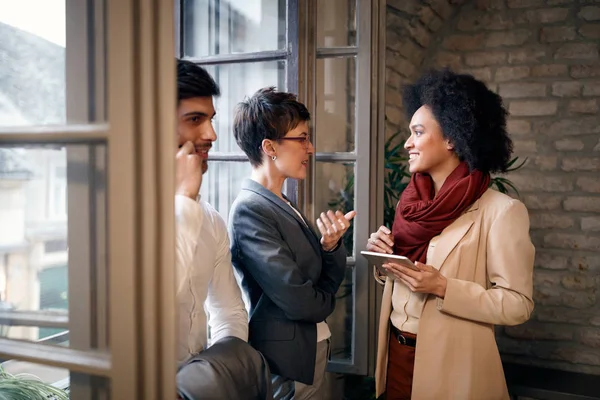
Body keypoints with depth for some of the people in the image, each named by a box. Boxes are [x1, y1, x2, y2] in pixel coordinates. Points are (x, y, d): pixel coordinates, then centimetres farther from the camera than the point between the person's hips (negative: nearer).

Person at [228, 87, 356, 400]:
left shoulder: (283, 206, 4)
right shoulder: (249, 210, -21)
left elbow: (329, 280, 5)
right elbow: (299, 301, -23)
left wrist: (331, 245, -15)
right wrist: (326, 299, -2)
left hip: (309, 353, 8)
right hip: (287, 369, -8)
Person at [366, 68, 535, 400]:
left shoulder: (501, 211, -16)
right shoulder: (412, 201, 4)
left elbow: (517, 304, -15)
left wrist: (443, 287, -24)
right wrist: (384, 257, -7)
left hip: (449, 363, -5)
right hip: (397, 351, 6)